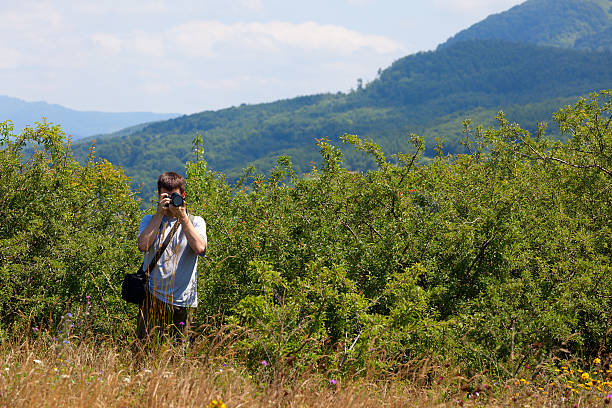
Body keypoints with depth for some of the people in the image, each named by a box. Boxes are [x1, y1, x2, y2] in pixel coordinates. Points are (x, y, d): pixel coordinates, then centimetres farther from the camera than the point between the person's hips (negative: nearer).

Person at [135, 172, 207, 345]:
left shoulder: (195, 222, 8)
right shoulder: (150, 220, 10)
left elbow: (199, 248, -12)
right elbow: (143, 246, -10)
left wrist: (183, 217, -10)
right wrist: (160, 214, -8)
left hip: (181, 299, 0)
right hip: (152, 295, 0)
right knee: (141, 344, -7)